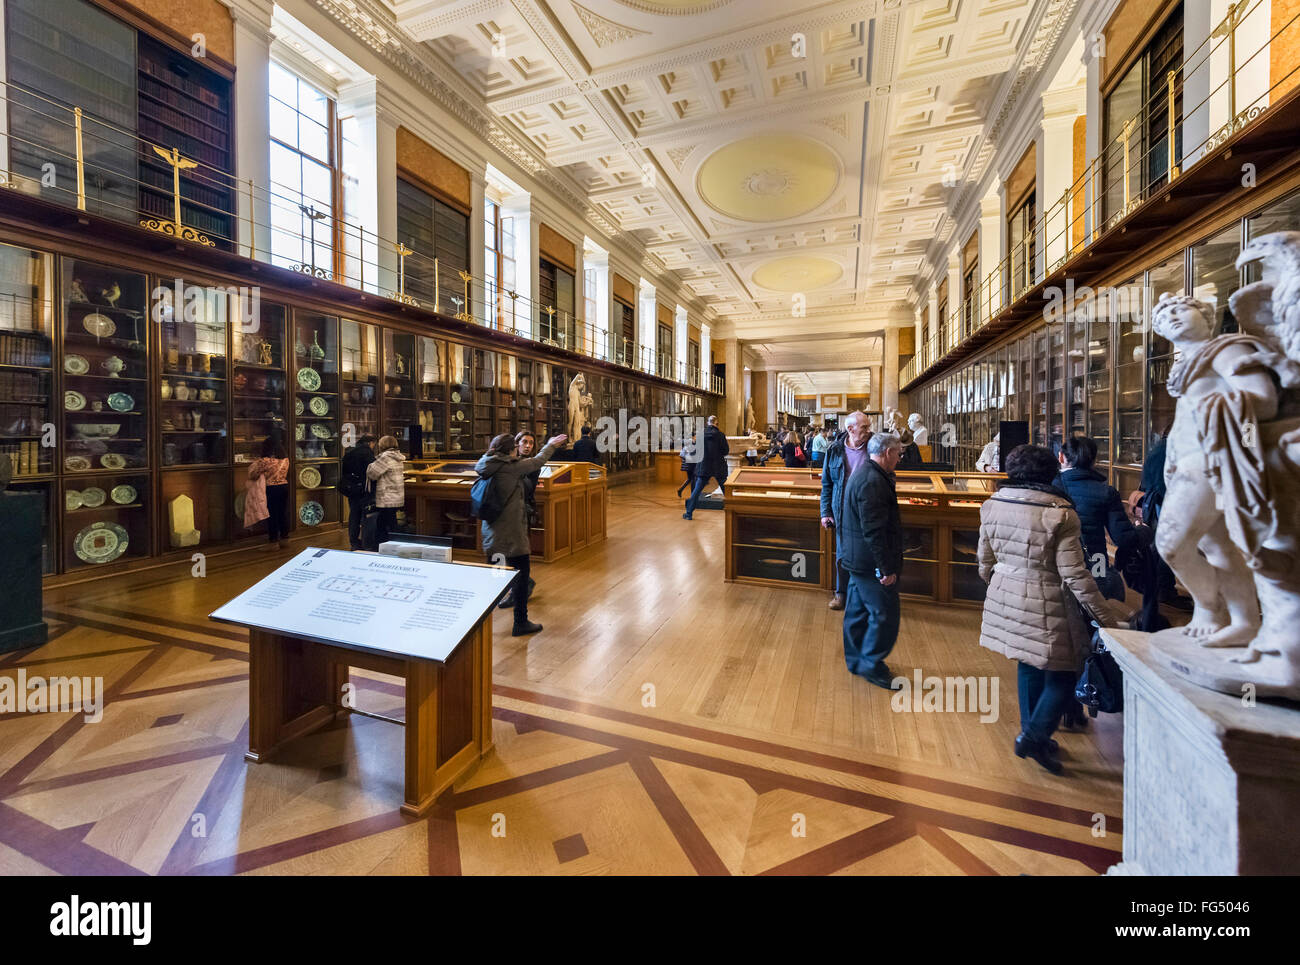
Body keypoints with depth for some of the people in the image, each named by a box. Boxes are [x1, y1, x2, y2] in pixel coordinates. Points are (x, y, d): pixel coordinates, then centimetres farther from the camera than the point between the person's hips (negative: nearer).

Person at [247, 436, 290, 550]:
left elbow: (253, 474, -8)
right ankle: (284, 539, 20)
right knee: (283, 513, 12)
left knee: (272, 515, 4)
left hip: (271, 489, -5)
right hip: (284, 487, 6)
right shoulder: (286, 459, 2)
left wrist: (252, 465, 13)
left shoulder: (266, 461, -17)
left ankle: (273, 542, 11)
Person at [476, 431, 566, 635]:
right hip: (512, 532, -7)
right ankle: (520, 623, 14)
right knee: (521, 575, 6)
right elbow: (538, 461, -3)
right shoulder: (512, 467, -16)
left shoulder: (486, 467, 3)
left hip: (491, 531, 7)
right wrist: (551, 445, 15)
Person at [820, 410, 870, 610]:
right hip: (843, 511, 1)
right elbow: (827, 484, 5)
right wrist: (826, 512, 0)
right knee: (842, 555, 11)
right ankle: (841, 593, 27)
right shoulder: (835, 450, 0)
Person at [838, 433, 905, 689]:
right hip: (871, 562, -11)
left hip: (858, 559, 11)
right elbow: (874, 530, -25)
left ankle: (856, 659, 31)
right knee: (885, 614, 1)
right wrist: (886, 568, -22)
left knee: (858, 611, 18)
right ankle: (872, 664, 14)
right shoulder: (873, 481, -22)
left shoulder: (863, 473, 12)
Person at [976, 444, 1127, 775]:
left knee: (1028, 665, 22)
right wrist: (1105, 612, -5)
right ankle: (1035, 735, 9)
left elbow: (985, 562, 7)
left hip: (1005, 598, 6)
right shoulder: (1060, 513, -17)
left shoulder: (992, 505, -2)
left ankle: (1032, 734, 33)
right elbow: (1074, 574, -16)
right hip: (1044, 606, -5)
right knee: (1062, 673, 13)